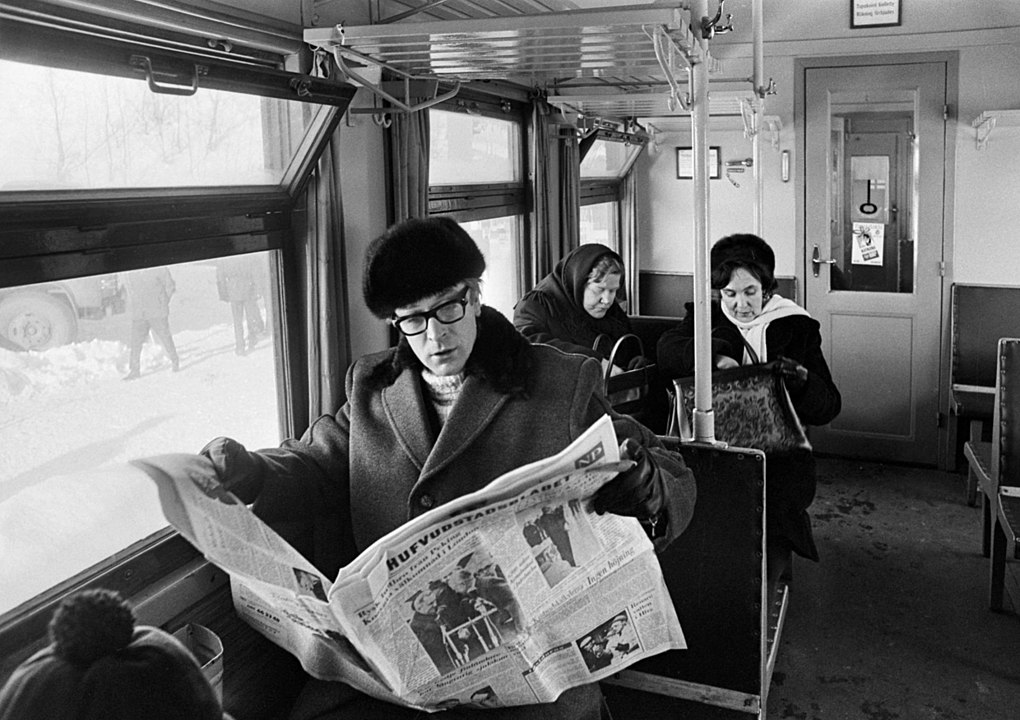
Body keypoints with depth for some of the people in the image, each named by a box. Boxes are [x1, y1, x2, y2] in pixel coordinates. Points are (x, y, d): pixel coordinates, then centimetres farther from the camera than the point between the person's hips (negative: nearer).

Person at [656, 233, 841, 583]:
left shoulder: (796, 327, 12)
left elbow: (828, 407, 10)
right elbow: (667, 350, -6)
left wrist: (802, 381, -12)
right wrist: (714, 356, -22)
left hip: (779, 452, -1)